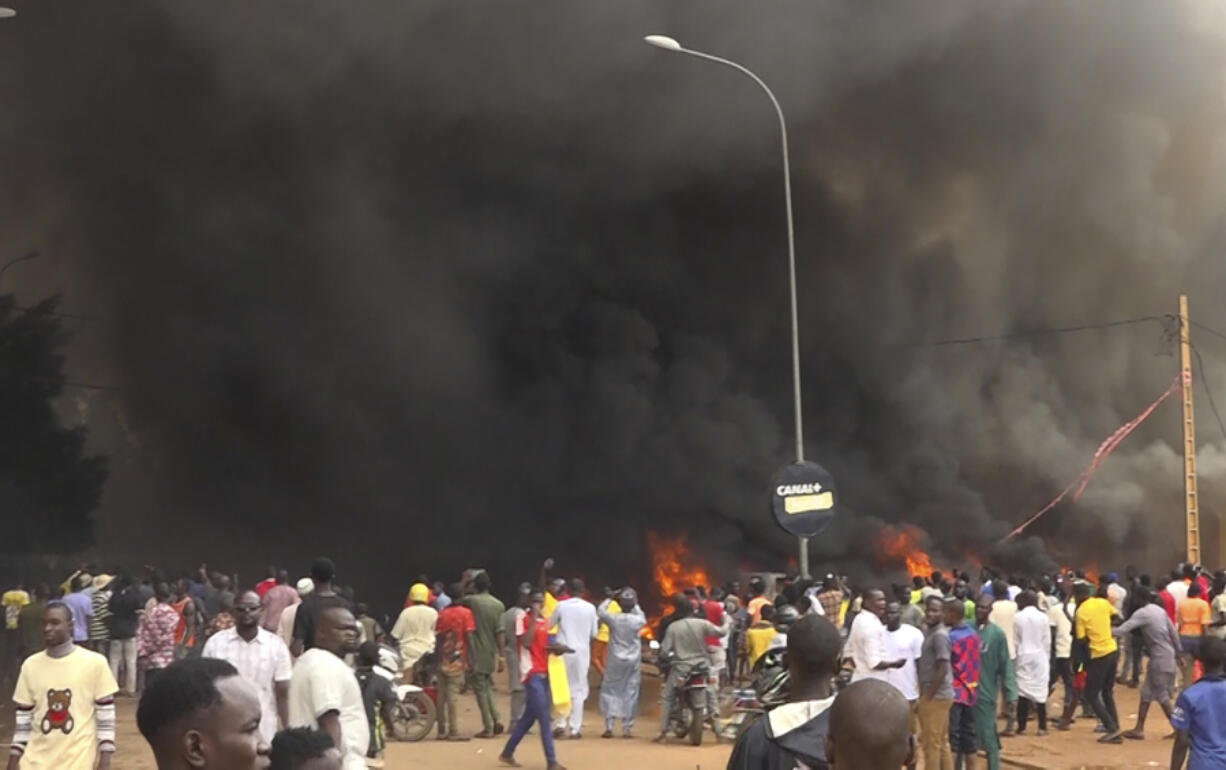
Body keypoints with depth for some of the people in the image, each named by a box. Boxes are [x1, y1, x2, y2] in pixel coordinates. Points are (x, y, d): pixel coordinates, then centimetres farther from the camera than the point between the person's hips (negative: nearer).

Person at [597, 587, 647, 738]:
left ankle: (609, 727, -2)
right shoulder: (637, 620, -9)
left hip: (615, 661, -1)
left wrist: (609, 599, 17)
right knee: (630, 693, 7)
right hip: (633, 662, 1)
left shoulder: (613, 618, -12)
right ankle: (627, 728, 6)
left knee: (609, 691, 7)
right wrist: (635, 605, 20)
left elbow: (600, 611, 8)